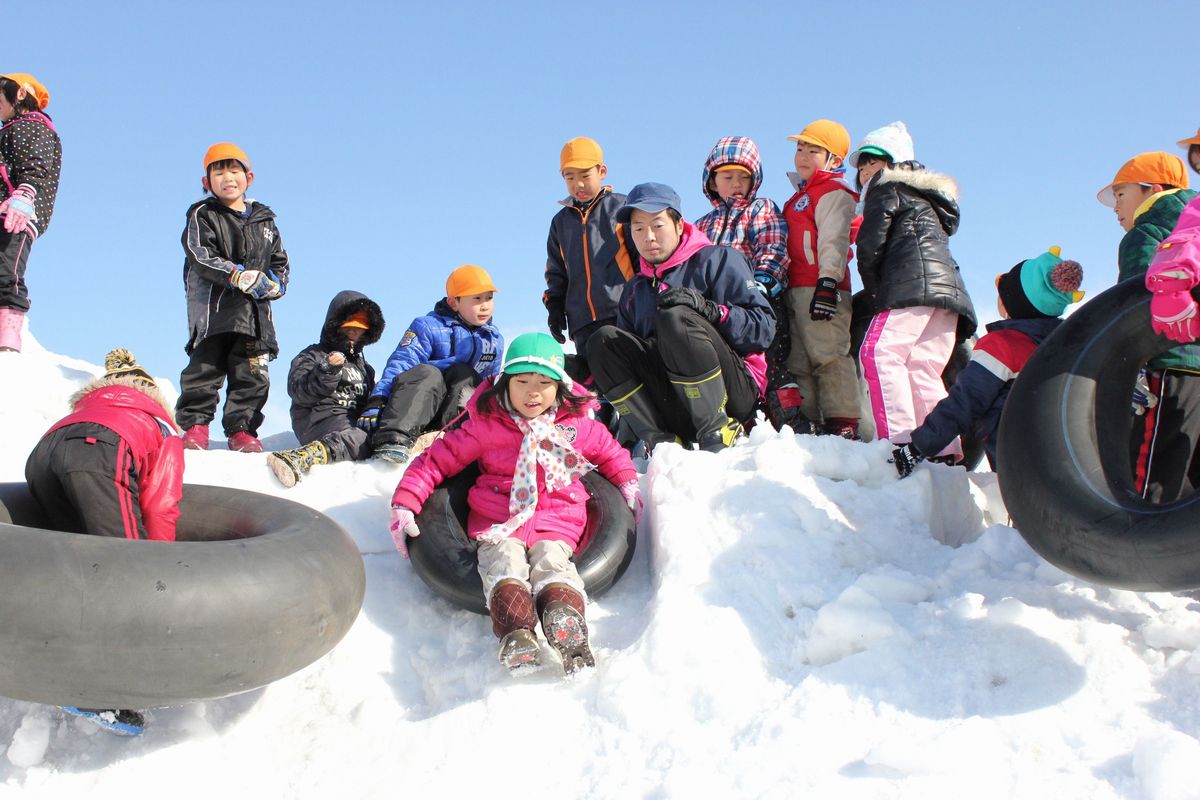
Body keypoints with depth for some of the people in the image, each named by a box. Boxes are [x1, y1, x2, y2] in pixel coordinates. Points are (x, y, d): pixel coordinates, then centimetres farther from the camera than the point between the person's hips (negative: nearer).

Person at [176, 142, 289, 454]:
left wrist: (271, 283, -3)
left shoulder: (264, 219, 19)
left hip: (255, 311, 4)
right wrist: (237, 276, -22)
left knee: (252, 374, 1)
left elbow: (281, 262, 20)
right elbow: (201, 257, -9)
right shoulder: (202, 216, 6)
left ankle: (242, 430, 7)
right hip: (213, 306, -4)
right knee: (206, 366, -6)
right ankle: (195, 424, 2)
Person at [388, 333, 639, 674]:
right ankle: (516, 634, -59)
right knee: (505, 563, -32)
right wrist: (404, 504, 1)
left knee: (551, 561, -31)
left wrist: (627, 484, 15)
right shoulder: (485, 424, 6)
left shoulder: (579, 424, 11)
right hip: (498, 522, -1)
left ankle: (567, 624, -61)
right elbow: (437, 460, 8)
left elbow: (610, 452, 30)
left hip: (557, 520, 1)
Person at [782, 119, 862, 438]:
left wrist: (828, 282, -24)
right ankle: (807, 421, 11)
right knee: (798, 361, 8)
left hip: (822, 288, -10)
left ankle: (842, 424, -14)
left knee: (829, 354, -13)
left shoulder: (833, 193, -1)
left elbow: (833, 240, -14)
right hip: (794, 290, 10)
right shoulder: (799, 197, 27)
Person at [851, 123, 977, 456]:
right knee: (922, 373, 7)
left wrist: (873, 289, 12)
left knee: (879, 354, -18)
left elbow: (871, 245, 0)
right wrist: (879, 292, 25)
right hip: (950, 288, 9)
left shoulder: (887, 187, 12)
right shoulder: (928, 198, 37)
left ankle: (898, 440, -32)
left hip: (914, 284, -9)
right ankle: (947, 451, -1)